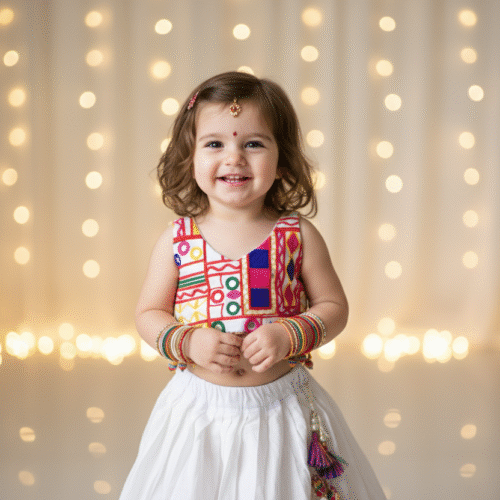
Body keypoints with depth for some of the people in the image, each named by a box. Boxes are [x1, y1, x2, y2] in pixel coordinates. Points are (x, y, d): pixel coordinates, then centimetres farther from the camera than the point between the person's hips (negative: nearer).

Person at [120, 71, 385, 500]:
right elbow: (148, 315, 3)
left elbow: (334, 307, 0)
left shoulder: (298, 235, -5)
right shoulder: (177, 240, -3)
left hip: (282, 406, 0)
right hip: (201, 409, 1)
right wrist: (188, 341, -15)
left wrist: (290, 335, -17)